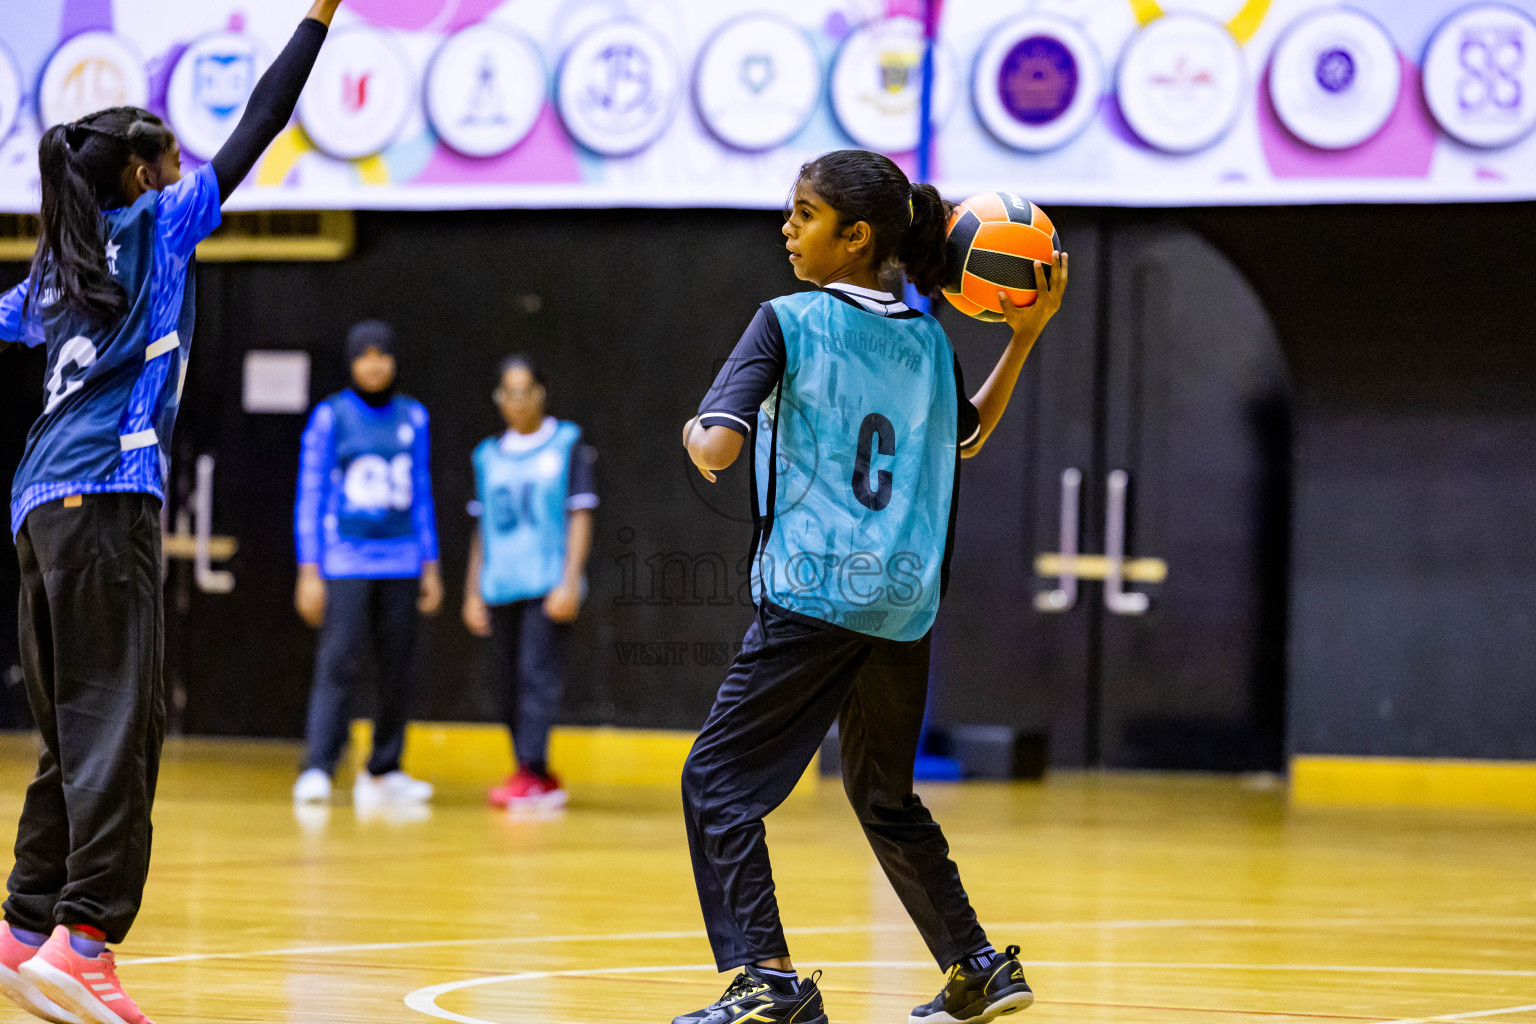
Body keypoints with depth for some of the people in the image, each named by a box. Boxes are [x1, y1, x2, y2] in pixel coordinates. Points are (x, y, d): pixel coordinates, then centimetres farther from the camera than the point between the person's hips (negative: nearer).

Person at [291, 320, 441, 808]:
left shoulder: (413, 418, 11)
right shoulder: (330, 417, -1)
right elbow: (310, 497, -2)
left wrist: (431, 566, 12)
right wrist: (309, 571, -8)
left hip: (400, 561, 4)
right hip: (346, 561, -4)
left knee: (398, 667, 4)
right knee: (338, 662, -14)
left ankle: (383, 772, 14)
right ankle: (317, 771, -16)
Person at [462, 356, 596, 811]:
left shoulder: (567, 445, 3)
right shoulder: (489, 457, 15)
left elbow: (580, 517, -1)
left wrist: (570, 582, -11)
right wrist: (473, 593, 14)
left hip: (548, 585, -5)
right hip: (500, 587, 5)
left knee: (538, 674, -15)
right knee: (511, 683, 4)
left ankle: (531, 773, -19)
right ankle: (542, 782, 11)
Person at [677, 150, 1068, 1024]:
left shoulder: (788, 323, -7)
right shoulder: (927, 338, 11)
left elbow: (716, 450, -15)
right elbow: (968, 438, 30)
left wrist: (694, 431, 8)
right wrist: (1026, 336, 31)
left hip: (815, 594, -7)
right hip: (905, 602, 7)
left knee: (719, 779, -1)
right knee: (885, 795, 23)